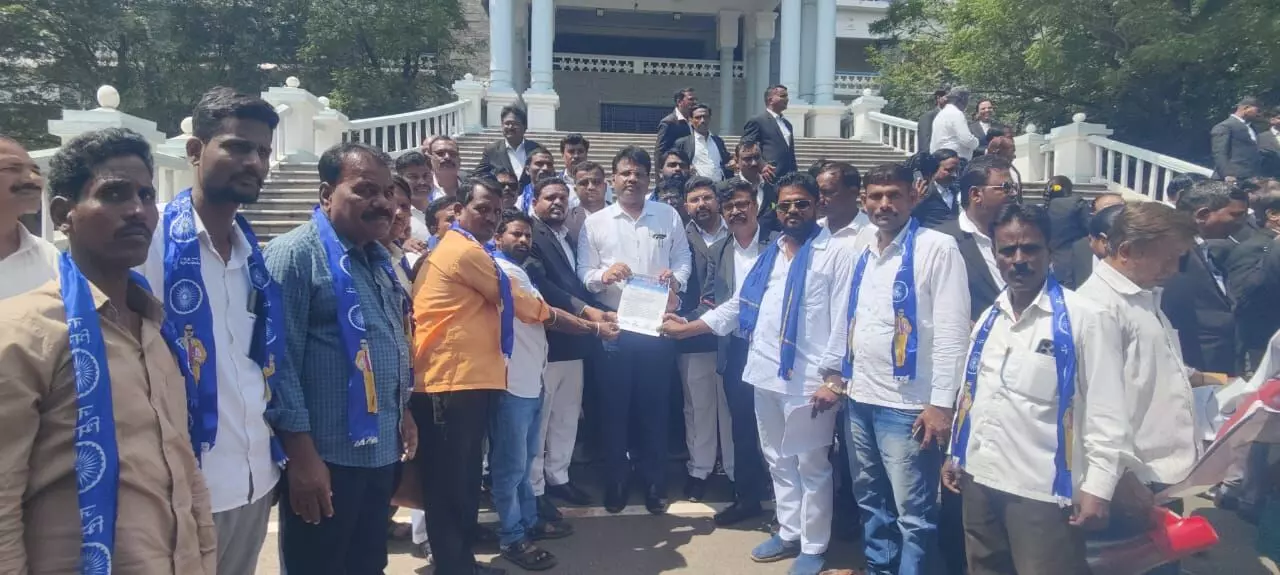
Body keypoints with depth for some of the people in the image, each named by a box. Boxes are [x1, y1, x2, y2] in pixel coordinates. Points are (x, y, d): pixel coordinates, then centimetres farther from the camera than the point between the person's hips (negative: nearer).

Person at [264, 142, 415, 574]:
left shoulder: (380, 258, 13)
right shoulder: (295, 254, -13)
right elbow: (280, 361, -18)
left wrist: (402, 412, 19)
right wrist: (302, 453, -20)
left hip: (380, 450, 8)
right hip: (325, 457, -8)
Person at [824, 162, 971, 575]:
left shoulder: (937, 248, -10)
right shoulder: (862, 250, 10)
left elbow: (952, 330, -13)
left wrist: (941, 403, -17)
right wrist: (833, 370, 17)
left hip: (908, 404, -7)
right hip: (860, 397, 7)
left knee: (913, 510, 2)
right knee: (870, 497, 19)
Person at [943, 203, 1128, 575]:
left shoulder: (1086, 318, -9)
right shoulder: (989, 318, 9)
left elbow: (1106, 409, -11)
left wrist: (1098, 485, -14)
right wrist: (956, 455, 16)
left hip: (1044, 489, -6)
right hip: (980, 479, 6)